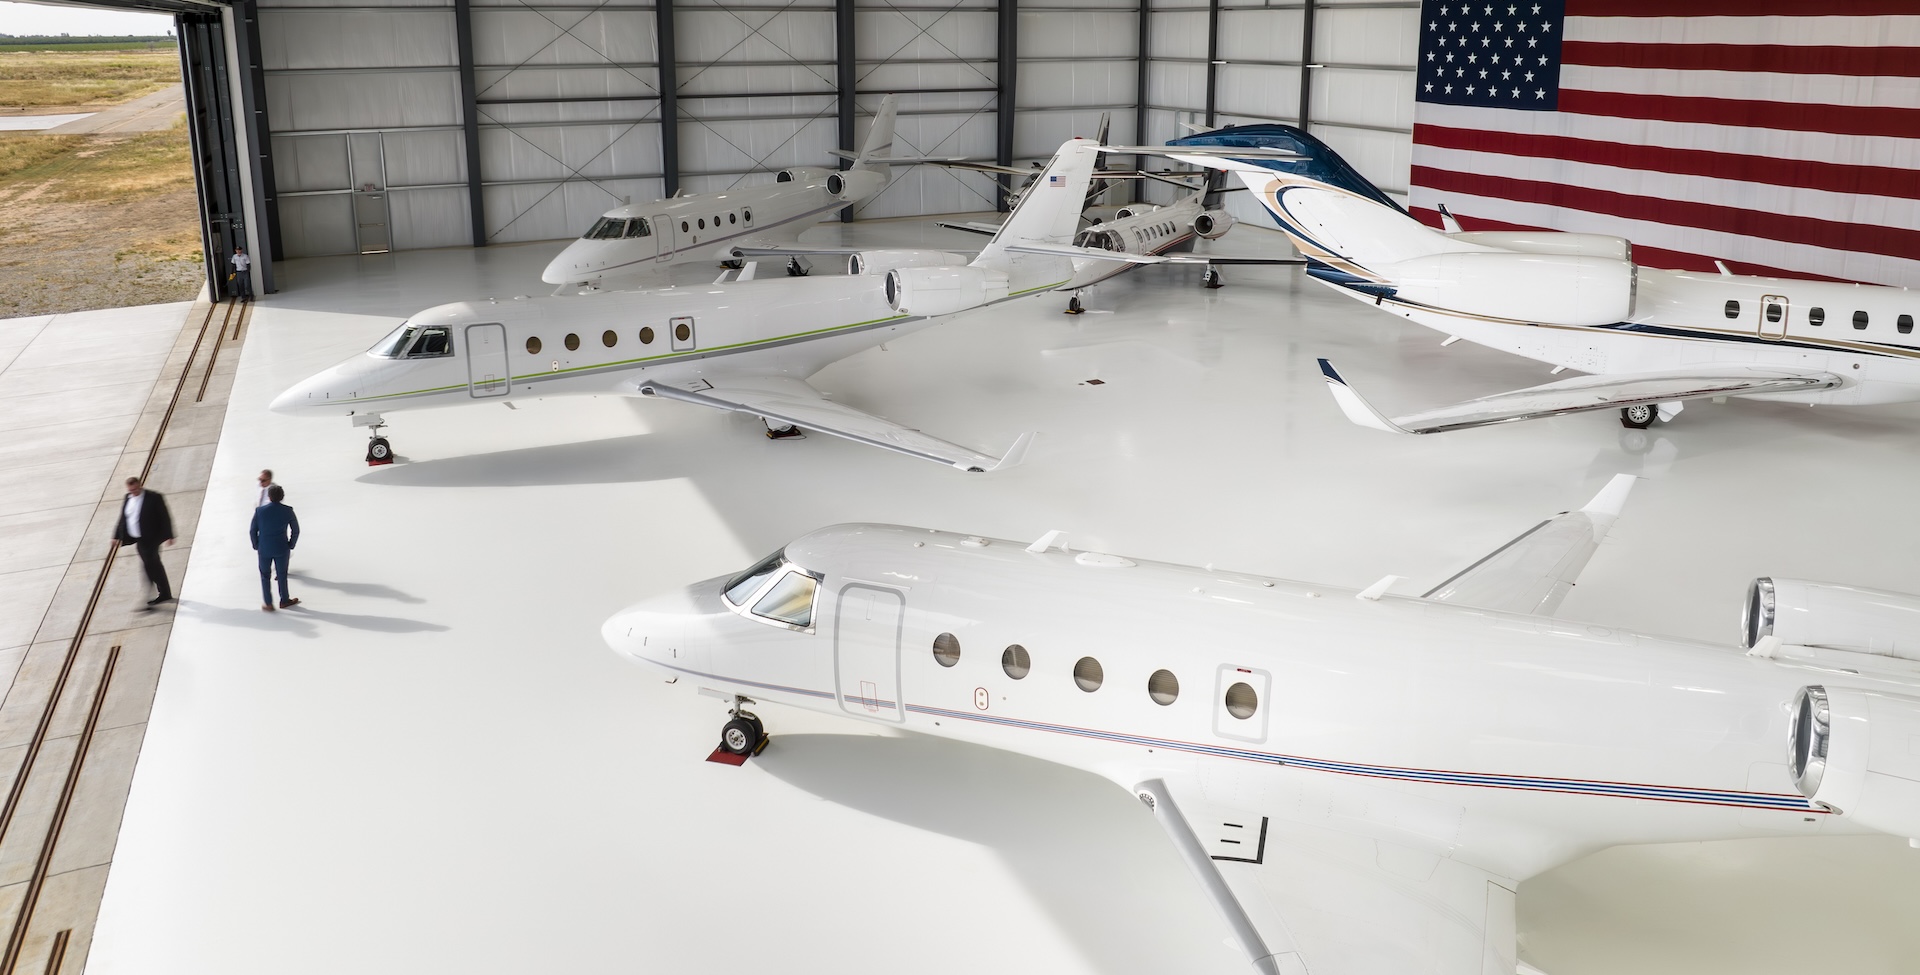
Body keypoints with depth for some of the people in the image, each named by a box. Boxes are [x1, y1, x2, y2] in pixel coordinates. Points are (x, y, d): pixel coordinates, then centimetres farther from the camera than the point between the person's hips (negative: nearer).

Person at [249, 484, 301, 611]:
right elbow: (295, 530, -4)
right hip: (282, 549, 0)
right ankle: (284, 600, 30)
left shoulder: (260, 511, -12)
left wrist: (256, 546, 9)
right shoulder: (288, 511, -10)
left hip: (264, 549, 0)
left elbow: (252, 531, -5)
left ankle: (268, 604, 19)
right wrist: (291, 545, 9)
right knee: (282, 575, 17)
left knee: (265, 576, 15)